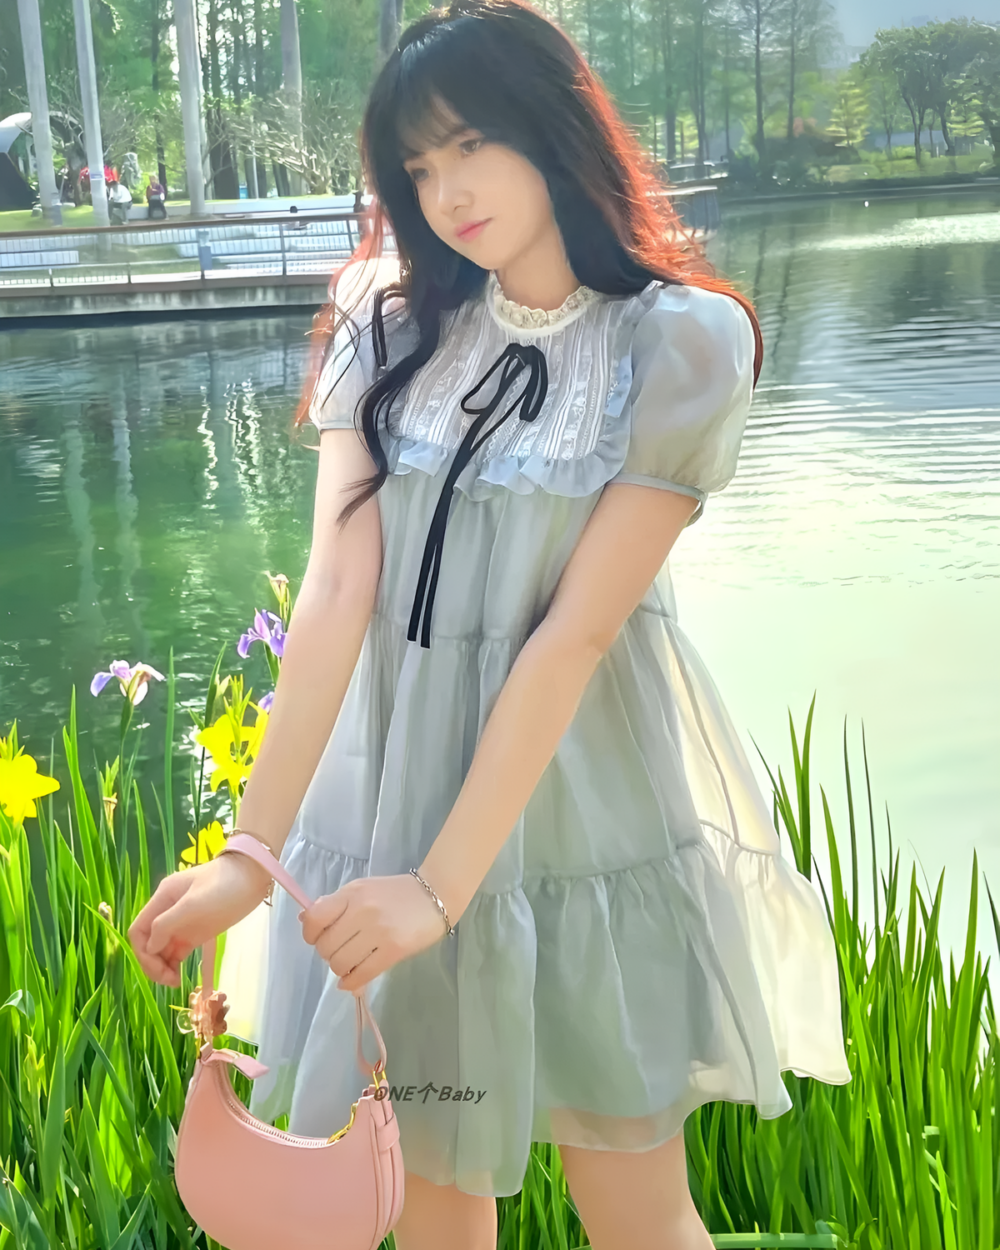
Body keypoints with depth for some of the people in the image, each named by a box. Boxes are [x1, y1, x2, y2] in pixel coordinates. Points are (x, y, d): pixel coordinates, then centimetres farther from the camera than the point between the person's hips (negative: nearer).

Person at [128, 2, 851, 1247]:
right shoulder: (390, 327, 2)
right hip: (395, 784, 3)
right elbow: (337, 587, -9)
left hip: (578, 802, -3)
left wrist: (445, 885, -19)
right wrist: (254, 850, -17)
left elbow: (576, 630, -15)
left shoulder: (681, 340, -8)